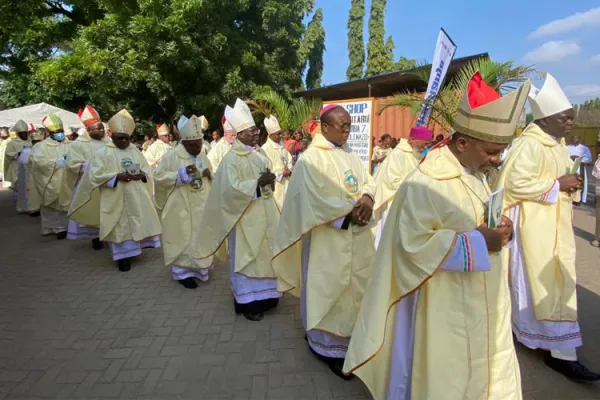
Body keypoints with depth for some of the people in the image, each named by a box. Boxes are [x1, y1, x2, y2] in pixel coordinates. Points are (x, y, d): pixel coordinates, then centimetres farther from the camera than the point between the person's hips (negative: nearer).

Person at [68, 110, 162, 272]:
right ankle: (123, 256, 7)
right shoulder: (103, 153, -4)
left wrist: (141, 174, -9)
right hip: (116, 199, -4)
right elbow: (95, 174, -10)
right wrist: (117, 176, -20)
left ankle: (133, 249, 23)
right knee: (120, 227, -1)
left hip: (136, 197, 5)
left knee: (136, 224, 9)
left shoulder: (134, 151, 11)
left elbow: (147, 169, 14)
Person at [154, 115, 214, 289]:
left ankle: (197, 268, 28)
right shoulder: (172, 156, -10)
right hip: (181, 208, -5)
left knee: (200, 238, 13)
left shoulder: (203, 156, 8)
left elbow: (211, 178, 16)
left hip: (201, 207, 5)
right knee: (183, 239, 4)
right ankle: (183, 272, 17)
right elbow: (158, 177, -13)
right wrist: (182, 173, -22)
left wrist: (209, 175, -8)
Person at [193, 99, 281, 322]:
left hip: (265, 214, 7)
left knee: (265, 254, 14)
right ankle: (247, 302, 15)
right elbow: (232, 188, -21)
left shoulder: (260, 154, 9)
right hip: (246, 216, -7)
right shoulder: (232, 159, -13)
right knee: (246, 256, 3)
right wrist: (258, 183, -23)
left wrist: (269, 181, -4)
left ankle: (264, 295, 30)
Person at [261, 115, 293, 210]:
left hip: (285, 181, 7)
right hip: (274, 183, -7)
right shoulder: (265, 148, -14)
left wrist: (289, 171, -8)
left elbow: (289, 160, 13)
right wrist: (281, 174, -15)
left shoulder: (282, 146, 10)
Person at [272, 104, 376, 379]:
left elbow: (369, 182, 10)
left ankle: (349, 335, 31)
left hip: (356, 235, 7)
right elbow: (316, 198, -19)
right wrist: (349, 212, -17)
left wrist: (367, 198, -13)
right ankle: (329, 345, 21)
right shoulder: (311, 158, -11)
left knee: (355, 286, 14)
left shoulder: (350, 156, 11)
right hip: (328, 237, -7)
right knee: (330, 289, 4)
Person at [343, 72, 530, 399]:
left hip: (479, 301, 9)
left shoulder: (473, 172, 5)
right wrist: (479, 243, -26)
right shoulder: (426, 183, -25)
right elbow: (414, 243, -29)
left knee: (485, 368, 24)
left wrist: (497, 227, -4)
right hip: (446, 308, -9)